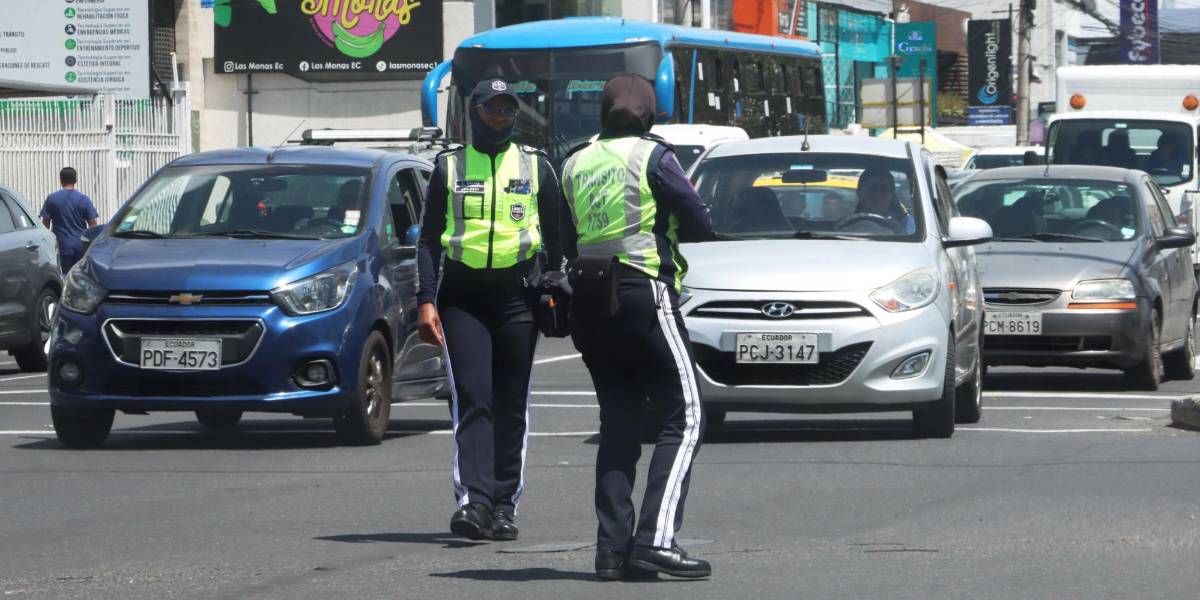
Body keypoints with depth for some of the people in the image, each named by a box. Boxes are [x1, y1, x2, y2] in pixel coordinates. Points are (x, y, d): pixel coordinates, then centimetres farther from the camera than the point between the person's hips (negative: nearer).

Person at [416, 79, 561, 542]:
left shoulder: (536, 167, 11)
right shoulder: (450, 167, 10)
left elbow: (555, 238, 14)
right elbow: (428, 239, 7)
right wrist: (426, 303, -3)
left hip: (516, 294, 1)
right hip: (461, 293, -1)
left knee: (511, 406, 2)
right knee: (472, 398, -13)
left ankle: (504, 505, 7)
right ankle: (473, 500, -22)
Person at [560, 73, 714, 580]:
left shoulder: (576, 165, 12)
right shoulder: (653, 157, -5)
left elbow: (567, 243, 14)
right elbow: (701, 227, -5)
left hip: (588, 303, 6)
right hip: (644, 293, -6)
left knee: (617, 423, 10)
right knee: (682, 418, -4)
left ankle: (612, 546, 4)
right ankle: (656, 538, -18)